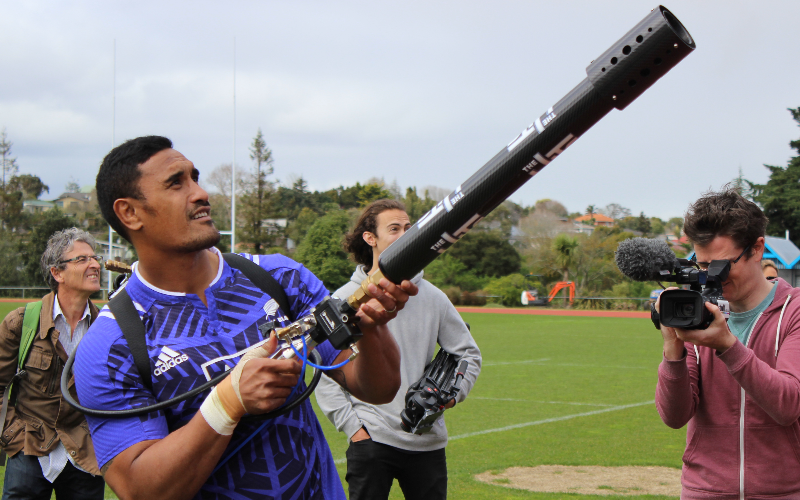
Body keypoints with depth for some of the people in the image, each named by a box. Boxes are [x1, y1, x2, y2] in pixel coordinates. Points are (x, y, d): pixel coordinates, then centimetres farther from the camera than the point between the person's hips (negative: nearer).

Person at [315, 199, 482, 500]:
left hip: (428, 442, 3)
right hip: (371, 440, -3)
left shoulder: (432, 298, 8)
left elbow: (468, 354, 17)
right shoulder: (344, 300, 0)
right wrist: (352, 426, -8)